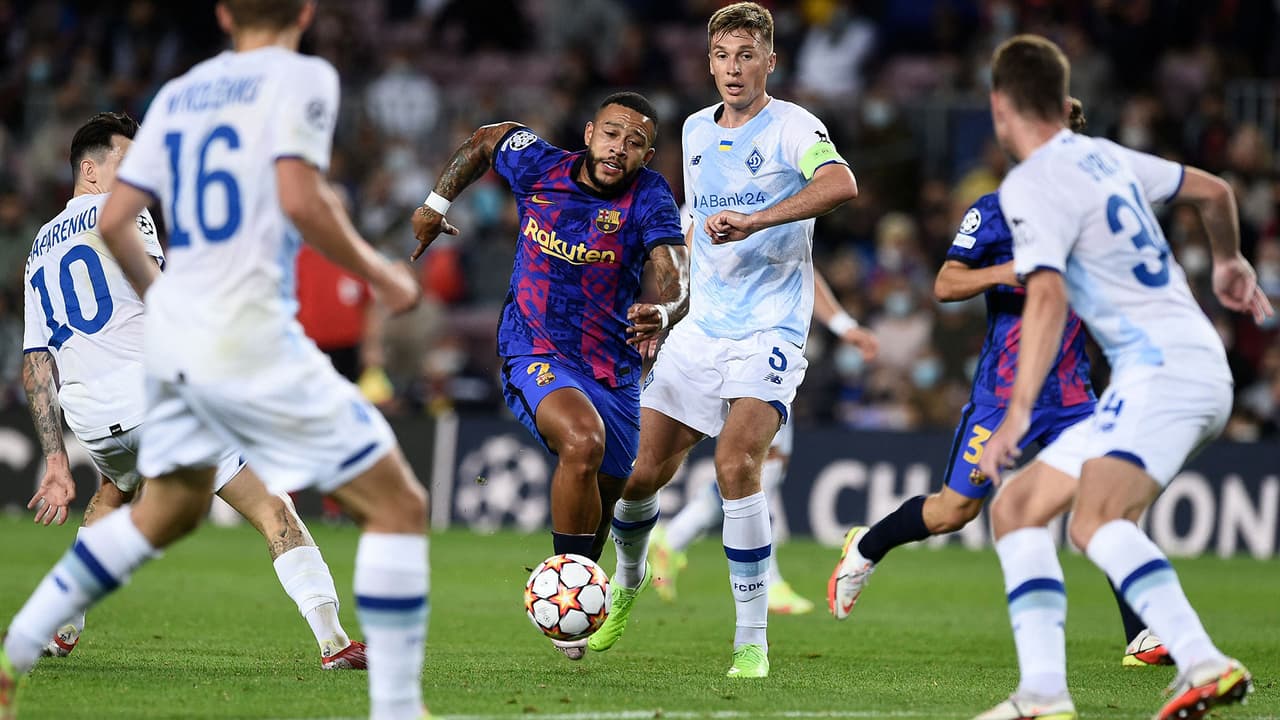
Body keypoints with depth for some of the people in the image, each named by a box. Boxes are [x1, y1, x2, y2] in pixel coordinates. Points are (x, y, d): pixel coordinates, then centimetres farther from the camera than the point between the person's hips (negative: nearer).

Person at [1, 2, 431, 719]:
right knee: (399, 505, 0)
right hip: (252, 339, -7)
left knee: (169, 510, 27)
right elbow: (300, 202, -18)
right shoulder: (302, 77, -4)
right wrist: (377, 272, -4)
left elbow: (112, 220, 13)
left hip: (174, 336, 7)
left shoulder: (178, 95, 15)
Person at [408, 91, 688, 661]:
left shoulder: (648, 198, -13)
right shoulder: (538, 166, -8)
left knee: (603, 495, 14)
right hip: (535, 357, -3)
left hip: (614, 370, 3)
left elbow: (676, 282, -27)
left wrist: (663, 312, -49)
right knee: (583, 443, -31)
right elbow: (485, 140, 14)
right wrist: (436, 204, 15)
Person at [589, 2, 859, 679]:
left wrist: (754, 220, -38)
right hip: (699, 330, 6)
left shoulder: (791, 125, -8)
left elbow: (840, 184, -29)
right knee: (641, 472, 5)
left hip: (768, 332, -6)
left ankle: (752, 641, -15)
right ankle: (627, 585, 38)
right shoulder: (696, 129, 13)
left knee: (736, 466, -25)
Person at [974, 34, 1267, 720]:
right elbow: (1214, 189, 29)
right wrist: (1229, 263, 49)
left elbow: (1047, 297, -23)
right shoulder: (1104, 156, 16)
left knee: (1095, 521, -31)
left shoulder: (1032, 186, -9)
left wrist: (1018, 413, -31)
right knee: (1016, 507, 9)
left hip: (1165, 368, -10)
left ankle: (1204, 665, -45)